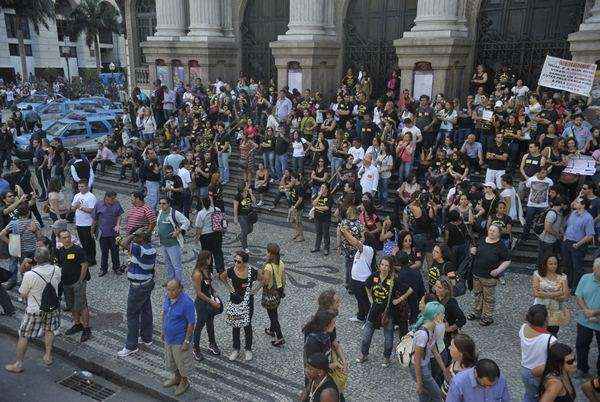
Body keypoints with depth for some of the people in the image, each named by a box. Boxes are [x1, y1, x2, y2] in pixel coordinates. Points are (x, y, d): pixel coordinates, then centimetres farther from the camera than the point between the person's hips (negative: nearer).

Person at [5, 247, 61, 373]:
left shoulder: (30, 275, -26)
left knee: (24, 336, 13)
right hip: (52, 308, 4)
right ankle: (48, 356, 36)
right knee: (49, 330, 26)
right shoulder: (57, 270, -15)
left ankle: (18, 364, 24)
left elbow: (23, 295, -13)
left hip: (34, 310, -4)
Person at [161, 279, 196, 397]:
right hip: (168, 337, 7)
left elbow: (191, 323, -22)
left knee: (182, 362, 14)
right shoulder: (167, 296, -8)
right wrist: (163, 330, 13)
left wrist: (187, 341, -18)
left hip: (180, 339, -7)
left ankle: (184, 382, 38)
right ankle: (176, 377, 49)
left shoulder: (186, 302, -30)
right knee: (170, 361, 25)